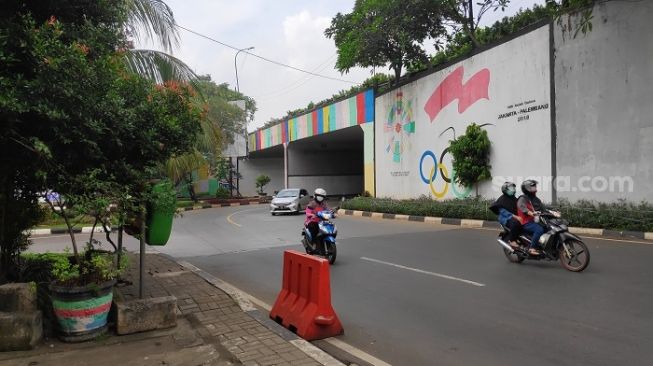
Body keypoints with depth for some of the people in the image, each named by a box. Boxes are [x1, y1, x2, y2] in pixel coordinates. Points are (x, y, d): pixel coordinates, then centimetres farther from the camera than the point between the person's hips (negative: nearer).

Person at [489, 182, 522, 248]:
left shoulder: (514, 198, 19)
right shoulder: (502, 199, -4)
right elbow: (502, 211, -15)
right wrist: (513, 216, -26)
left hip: (515, 217, 7)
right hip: (506, 218, -7)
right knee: (516, 223, -38)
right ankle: (511, 240, -22)